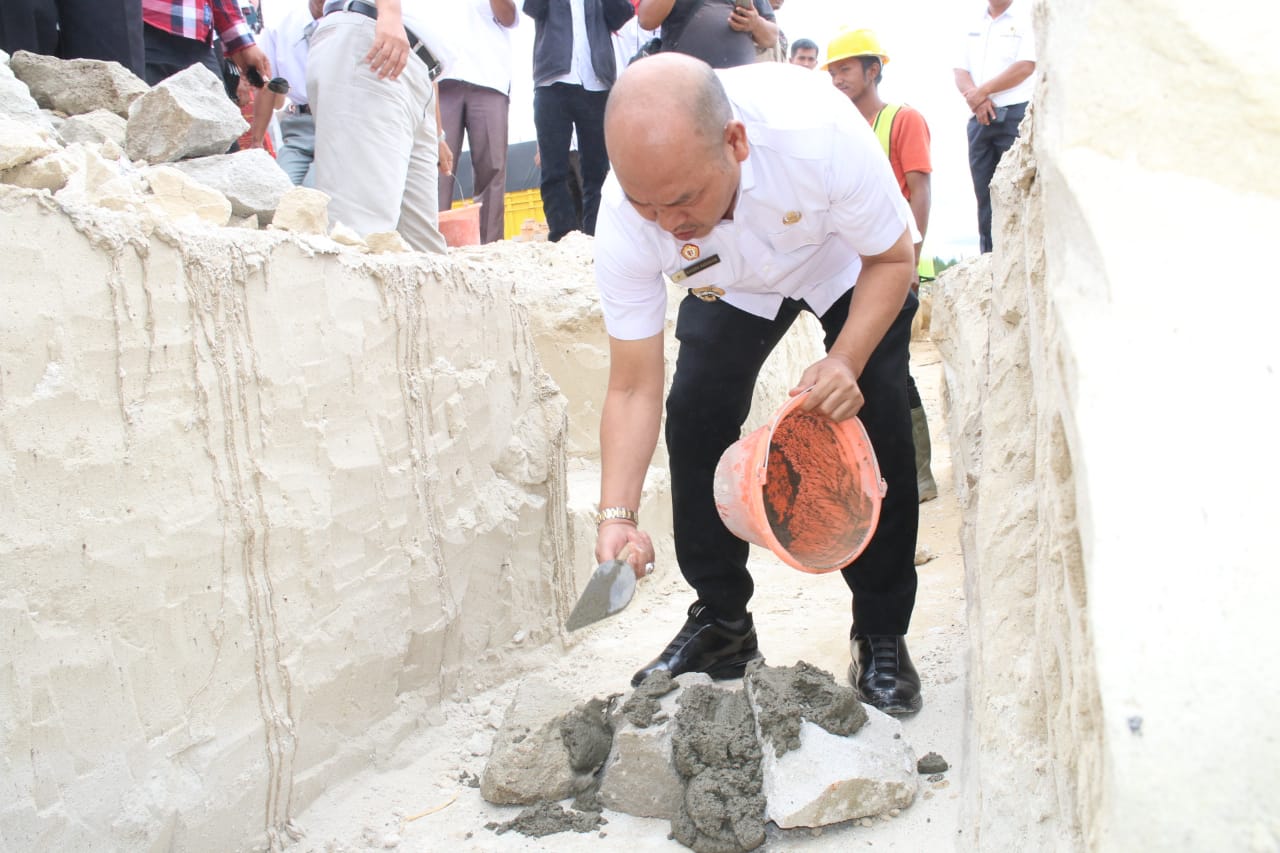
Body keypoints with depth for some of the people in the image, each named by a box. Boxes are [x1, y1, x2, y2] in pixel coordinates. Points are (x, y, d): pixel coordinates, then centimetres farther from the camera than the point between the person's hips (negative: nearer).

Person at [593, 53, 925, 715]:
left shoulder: (818, 129, -43)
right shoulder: (625, 219, -34)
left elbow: (892, 259, -23)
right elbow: (633, 390, -27)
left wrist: (846, 363, -38)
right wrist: (617, 515, -38)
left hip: (850, 265, -2)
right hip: (733, 285, 2)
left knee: (879, 424, -15)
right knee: (693, 417, -12)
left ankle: (882, 638, 1)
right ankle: (720, 624, 7)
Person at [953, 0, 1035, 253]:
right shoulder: (974, 26, 16)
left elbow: (1026, 67, -11)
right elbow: (960, 73, 10)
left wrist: (983, 91, -7)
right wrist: (977, 98, -9)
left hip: (1014, 115, -6)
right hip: (979, 119, 6)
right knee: (984, 192, 4)